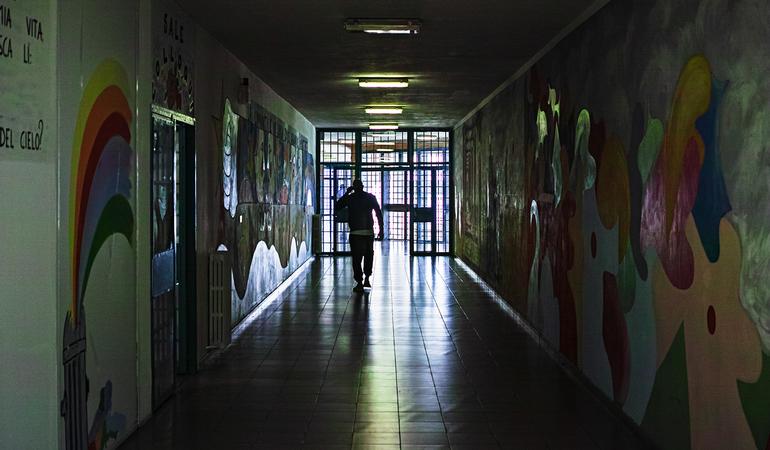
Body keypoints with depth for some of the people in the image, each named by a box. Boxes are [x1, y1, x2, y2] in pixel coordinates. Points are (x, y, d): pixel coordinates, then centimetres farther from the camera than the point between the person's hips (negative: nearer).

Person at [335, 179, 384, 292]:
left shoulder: (349, 198, 1)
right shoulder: (370, 197, 4)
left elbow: (336, 207, 10)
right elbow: (379, 214, 1)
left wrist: (346, 193, 10)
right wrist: (381, 230, 4)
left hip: (355, 232, -2)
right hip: (369, 232, 2)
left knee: (357, 258, 2)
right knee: (369, 255, 19)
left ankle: (359, 283, -3)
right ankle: (367, 278, 17)